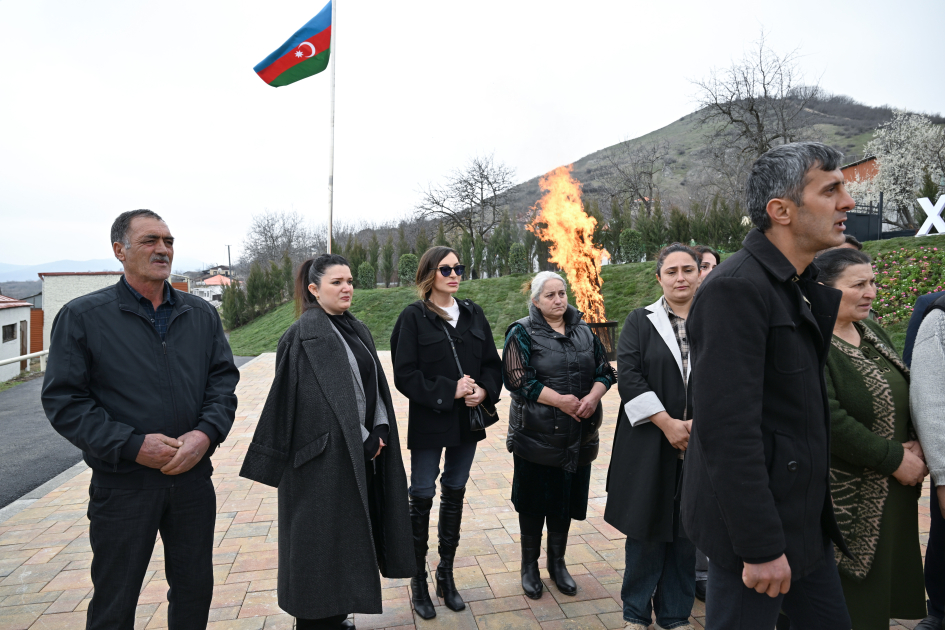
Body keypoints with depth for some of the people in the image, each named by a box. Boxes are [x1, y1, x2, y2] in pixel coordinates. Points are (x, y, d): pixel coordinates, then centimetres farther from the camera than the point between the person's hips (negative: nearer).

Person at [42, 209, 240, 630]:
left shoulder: (202, 315, 6)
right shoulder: (82, 316, -5)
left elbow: (224, 379, 4)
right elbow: (63, 400, -8)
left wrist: (206, 433, -13)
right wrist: (133, 446, -17)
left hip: (193, 477, 3)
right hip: (122, 482, -3)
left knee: (194, 591, 17)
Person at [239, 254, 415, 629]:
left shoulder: (357, 330, 11)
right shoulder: (304, 335, -14)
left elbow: (374, 387, 10)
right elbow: (323, 399, -19)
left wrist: (379, 432, -3)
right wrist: (363, 442, -15)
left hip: (360, 453, 8)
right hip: (324, 455, -8)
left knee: (347, 534, 16)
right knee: (321, 539, 5)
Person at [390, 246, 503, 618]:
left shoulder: (472, 314, 5)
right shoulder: (413, 317, -8)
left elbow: (493, 363, 7)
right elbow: (405, 375, -14)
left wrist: (484, 390, -12)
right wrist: (449, 391, -20)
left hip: (467, 421, 5)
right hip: (428, 424, -4)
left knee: (455, 495, 14)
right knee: (422, 499, 6)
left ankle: (446, 575, 31)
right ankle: (418, 581, 25)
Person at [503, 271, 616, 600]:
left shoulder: (584, 332, 10)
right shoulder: (522, 333, -5)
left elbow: (605, 372, 9)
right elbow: (518, 379, -14)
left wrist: (593, 396, -12)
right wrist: (559, 400, -19)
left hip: (578, 433, 4)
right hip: (536, 433, -4)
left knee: (566, 498, 14)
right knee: (534, 499, 7)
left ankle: (557, 562, 33)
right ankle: (530, 565, 27)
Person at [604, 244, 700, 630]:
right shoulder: (641, 321, 2)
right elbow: (628, 375, -8)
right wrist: (667, 423, -14)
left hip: (701, 445, 2)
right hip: (651, 444, -2)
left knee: (687, 532, 10)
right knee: (647, 530, 6)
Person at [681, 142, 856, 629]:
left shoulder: (796, 287, 10)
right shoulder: (736, 289, -23)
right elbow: (729, 431, -26)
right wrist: (760, 546, -23)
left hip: (803, 518, 9)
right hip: (757, 521, -9)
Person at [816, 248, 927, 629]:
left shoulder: (873, 333, 9)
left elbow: (905, 396, 15)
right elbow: (828, 421, -24)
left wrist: (916, 443, -1)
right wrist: (894, 458, -15)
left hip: (893, 495, 8)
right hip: (847, 501, -8)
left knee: (880, 590, 18)